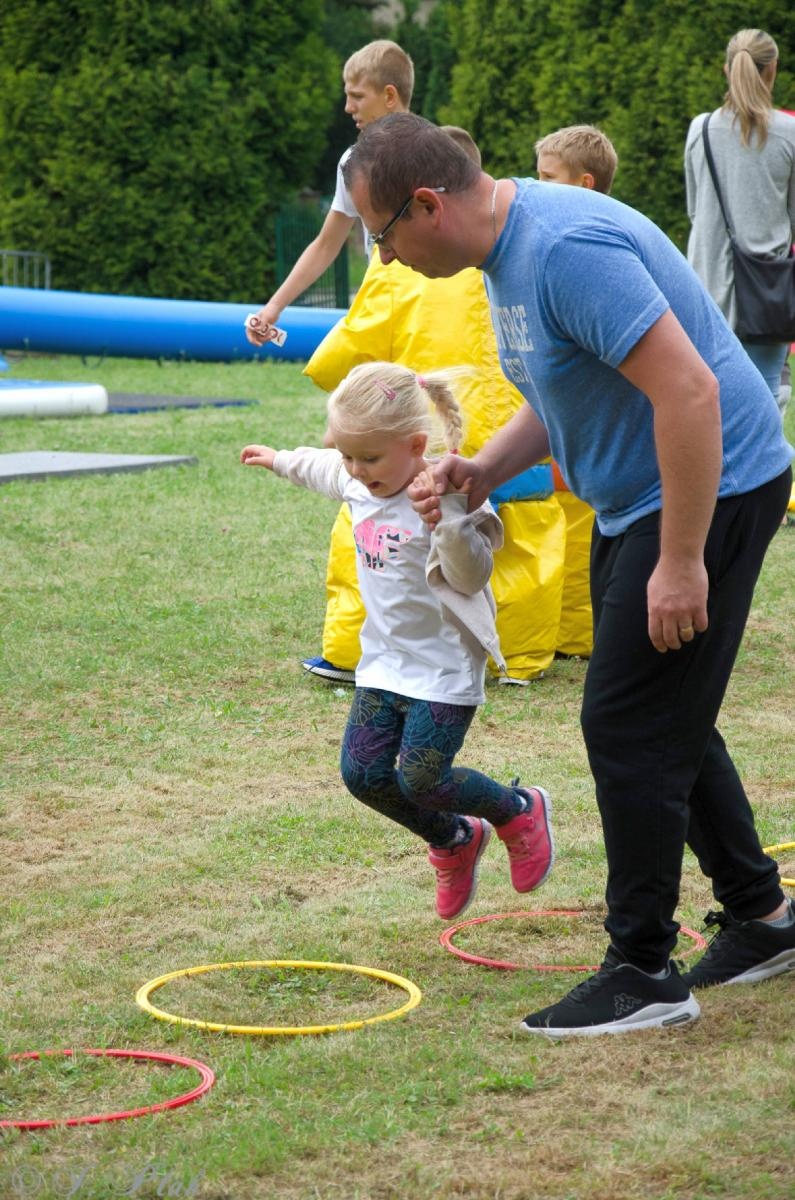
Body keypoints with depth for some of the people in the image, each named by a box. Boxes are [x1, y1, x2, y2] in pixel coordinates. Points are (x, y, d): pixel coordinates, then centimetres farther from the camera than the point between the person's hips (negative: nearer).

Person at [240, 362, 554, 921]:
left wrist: (447, 517, -43)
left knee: (420, 780, -11)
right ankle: (456, 842, 25)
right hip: (384, 660, 8)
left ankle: (520, 811, 18)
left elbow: (470, 576, -29)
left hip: (444, 666, -8)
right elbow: (323, 470, 26)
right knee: (363, 772, 1)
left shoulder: (444, 499, -21)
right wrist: (280, 460, 42)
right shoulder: (360, 486, 2)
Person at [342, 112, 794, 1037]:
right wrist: (483, 469, 4)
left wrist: (681, 561, -28)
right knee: (662, 720, 18)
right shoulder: (507, 250, 7)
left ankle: (642, 975, 1)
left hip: (705, 492, -11)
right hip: (633, 499, 11)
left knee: (627, 727, -8)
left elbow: (688, 390, -31)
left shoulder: (569, 249, -27)